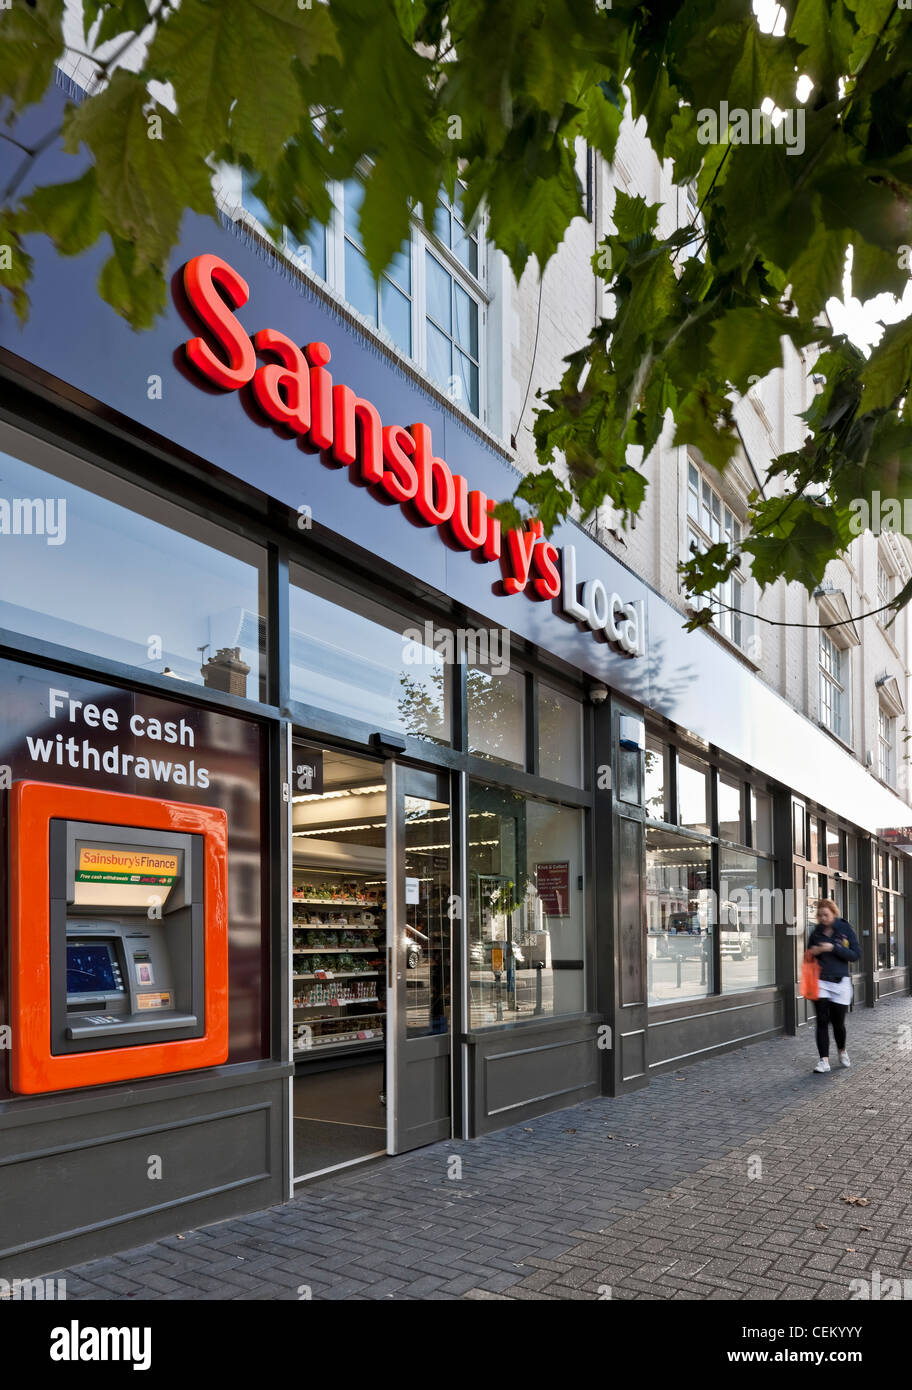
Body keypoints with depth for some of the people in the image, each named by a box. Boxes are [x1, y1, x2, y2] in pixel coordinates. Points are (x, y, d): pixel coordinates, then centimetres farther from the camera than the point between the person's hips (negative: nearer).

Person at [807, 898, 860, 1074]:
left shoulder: (846, 930, -1)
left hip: (840, 982, -2)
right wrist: (813, 952, -5)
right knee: (822, 1021, -4)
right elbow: (809, 954, 18)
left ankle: (842, 1052, 32)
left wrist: (834, 948, -18)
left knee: (838, 1022, 4)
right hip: (820, 981, 2)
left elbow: (856, 954, -8)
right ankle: (824, 1060, -3)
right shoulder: (816, 932, 7)